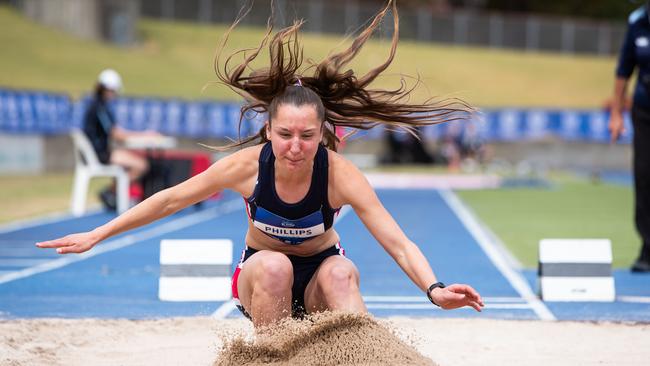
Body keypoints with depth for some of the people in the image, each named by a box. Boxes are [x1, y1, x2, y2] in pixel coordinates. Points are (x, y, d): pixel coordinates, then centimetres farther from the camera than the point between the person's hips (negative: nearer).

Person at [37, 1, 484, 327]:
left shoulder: (340, 174, -25)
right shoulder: (248, 165, -23)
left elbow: (399, 244, -32)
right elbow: (169, 200, -10)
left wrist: (434, 290, -51)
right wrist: (96, 236, -9)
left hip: (319, 276, 0)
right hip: (259, 280, 0)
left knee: (342, 272, -33)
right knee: (273, 266, -34)